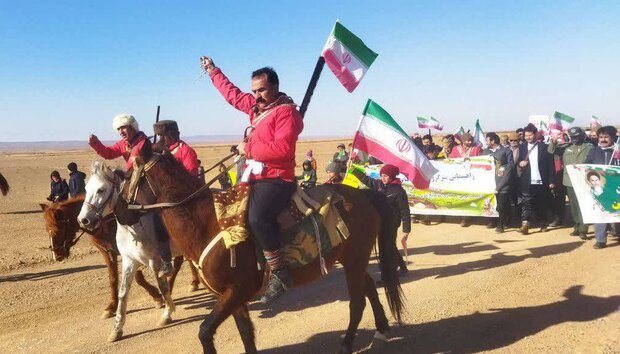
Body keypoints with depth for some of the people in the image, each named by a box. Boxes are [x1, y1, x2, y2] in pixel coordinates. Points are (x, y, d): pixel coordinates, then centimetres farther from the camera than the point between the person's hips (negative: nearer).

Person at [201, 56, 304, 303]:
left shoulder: (286, 111, -11)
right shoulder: (256, 105, 14)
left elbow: (282, 148, -25)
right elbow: (233, 95, 32)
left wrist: (248, 148, -16)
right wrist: (213, 72, 39)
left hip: (276, 179, -10)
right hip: (254, 176, 10)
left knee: (257, 217, -32)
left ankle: (279, 274, -24)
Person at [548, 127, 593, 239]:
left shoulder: (589, 148, -3)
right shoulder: (567, 147, 8)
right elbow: (551, 150, 10)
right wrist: (553, 142, -9)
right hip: (570, 181, 5)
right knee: (573, 206, 12)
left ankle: (583, 230, -3)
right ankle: (577, 227, 22)